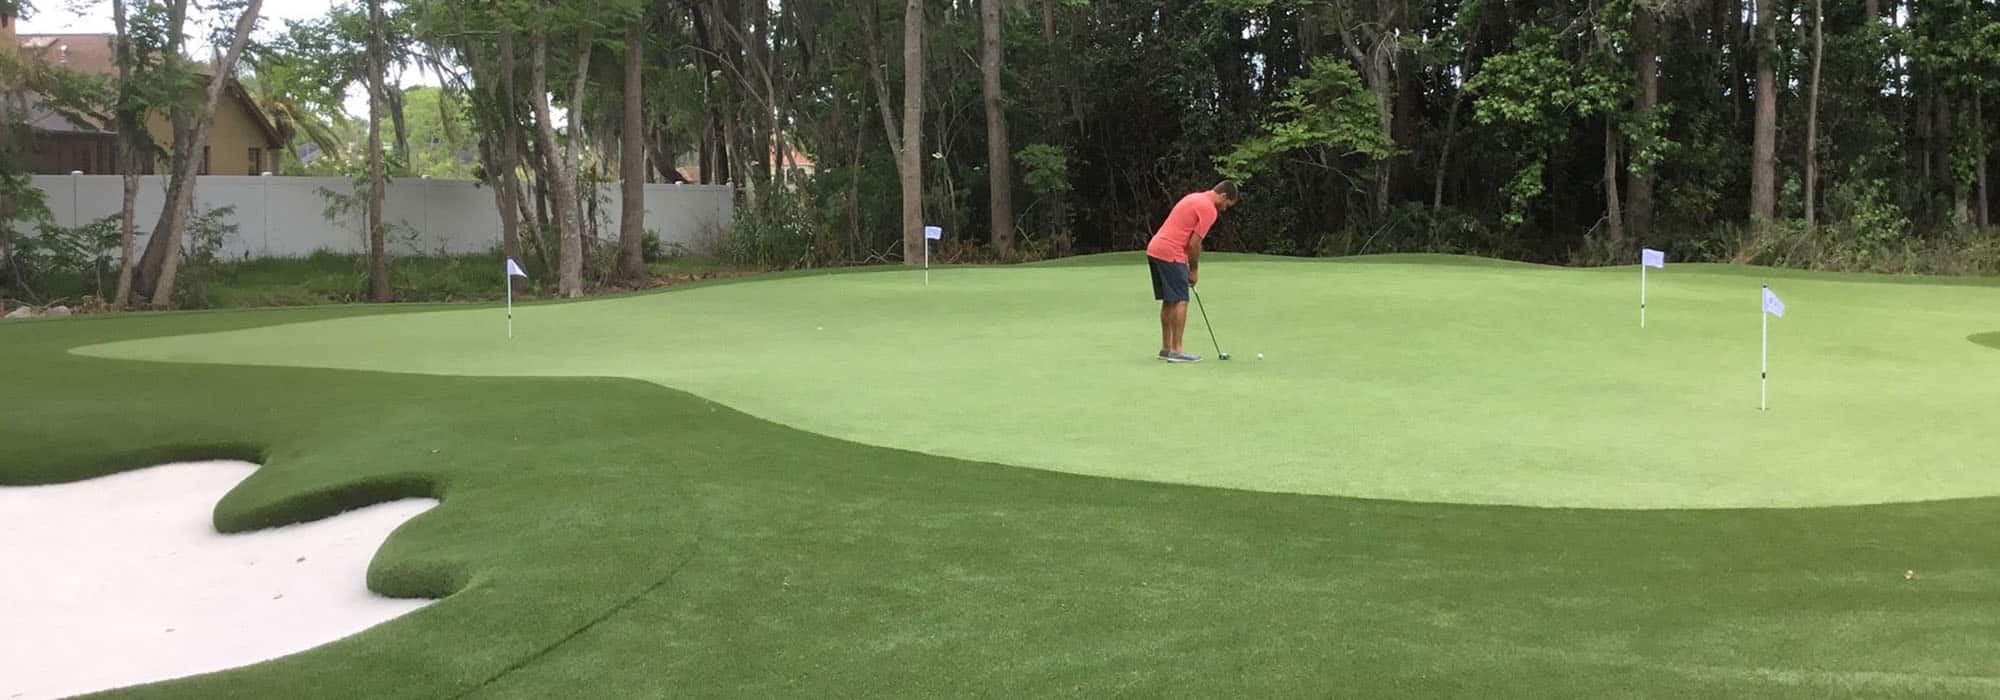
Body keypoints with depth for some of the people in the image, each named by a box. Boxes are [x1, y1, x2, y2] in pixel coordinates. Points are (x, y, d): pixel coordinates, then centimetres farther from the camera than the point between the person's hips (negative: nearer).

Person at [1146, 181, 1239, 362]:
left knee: (1168, 301, 14)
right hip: (1170, 254, -10)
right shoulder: (1209, 209, -10)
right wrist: (1194, 270, 1)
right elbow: (1194, 243, -13)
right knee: (1180, 301, -6)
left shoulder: (1195, 198, 20)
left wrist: (1190, 267, 17)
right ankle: (1176, 351, -7)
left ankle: (1166, 348, 17)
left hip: (1154, 249, 10)